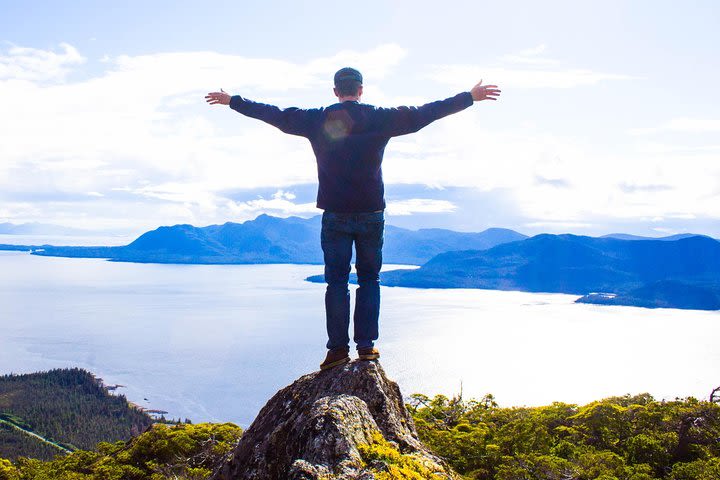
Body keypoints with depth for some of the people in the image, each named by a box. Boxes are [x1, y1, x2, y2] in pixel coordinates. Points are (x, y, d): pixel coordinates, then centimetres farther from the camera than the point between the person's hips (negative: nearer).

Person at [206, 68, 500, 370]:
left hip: (335, 215, 0)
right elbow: (426, 112, 5)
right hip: (371, 213, 0)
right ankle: (366, 345, 9)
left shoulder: (316, 120, 1)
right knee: (369, 279, 10)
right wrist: (472, 97, 15)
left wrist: (232, 101, 24)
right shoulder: (380, 119, -1)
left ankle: (338, 348, 3)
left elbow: (275, 115, 10)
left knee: (337, 282, 5)